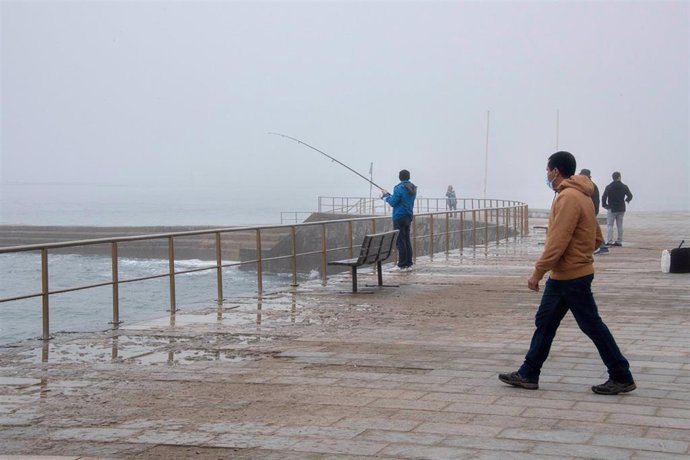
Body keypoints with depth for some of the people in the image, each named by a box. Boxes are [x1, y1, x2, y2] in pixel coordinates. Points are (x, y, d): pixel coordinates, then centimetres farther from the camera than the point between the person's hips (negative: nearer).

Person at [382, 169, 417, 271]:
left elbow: (393, 202, -13)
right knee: (407, 240, 11)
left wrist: (386, 195, 5)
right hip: (408, 217, 8)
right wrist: (387, 196, 18)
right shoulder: (413, 189, 11)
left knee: (400, 241, -4)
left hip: (399, 218, -8)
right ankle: (409, 264, 12)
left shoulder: (399, 188, -14)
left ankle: (402, 265, -3)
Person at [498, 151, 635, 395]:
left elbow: (557, 242, -24)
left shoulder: (568, 197, -19)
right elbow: (597, 237, 17)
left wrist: (538, 272, -19)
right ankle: (528, 374, 18)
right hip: (560, 275, 10)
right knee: (545, 322, 12)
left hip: (572, 277, -10)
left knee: (592, 326, -2)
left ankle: (622, 378, 7)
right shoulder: (579, 196, 12)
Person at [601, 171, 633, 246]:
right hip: (621, 209, 3)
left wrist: (604, 205, 1)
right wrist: (626, 200, 26)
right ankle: (619, 241, 11)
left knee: (609, 225, -3)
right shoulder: (624, 187, 0)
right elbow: (630, 196, 4)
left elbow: (604, 197, -14)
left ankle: (609, 241, -13)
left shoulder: (609, 187, -8)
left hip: (612, 209, -3)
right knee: (619, 225, 11)